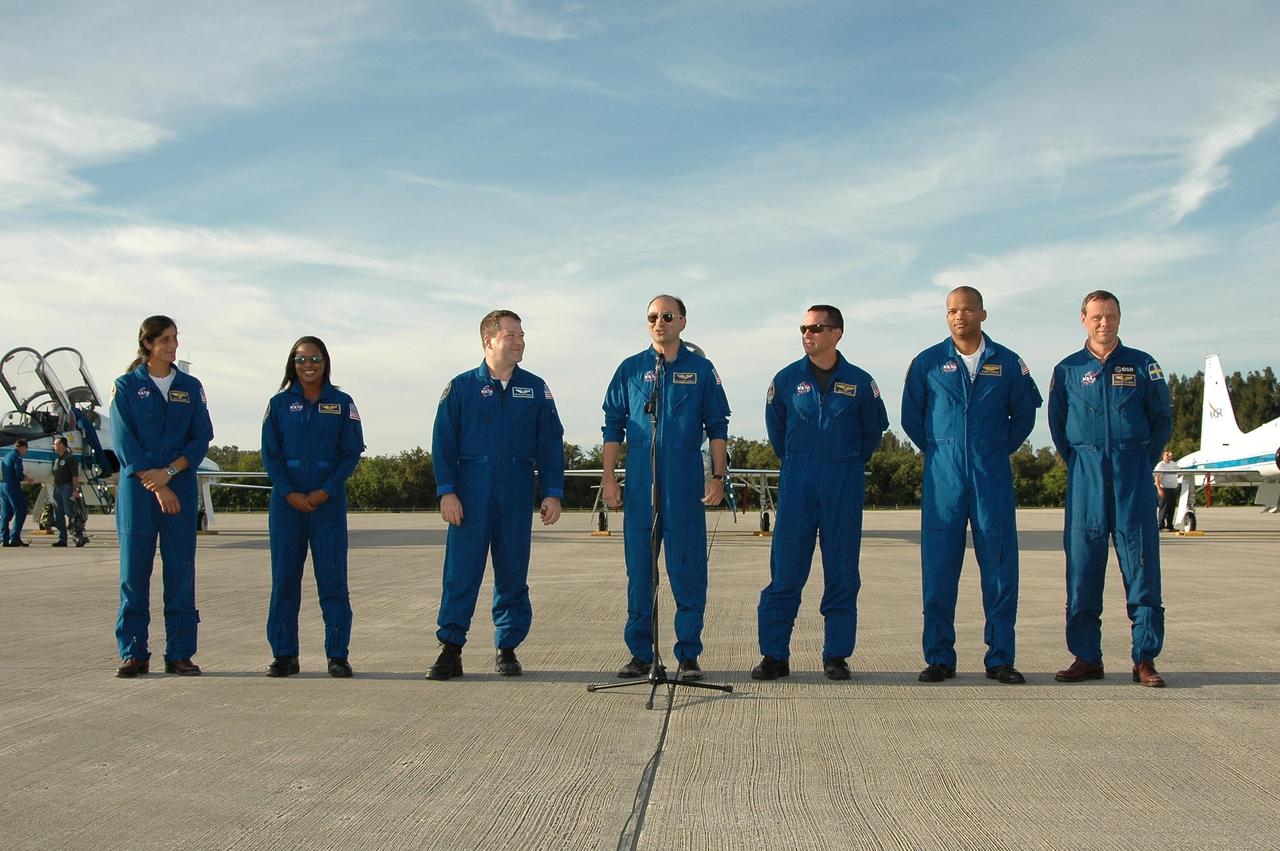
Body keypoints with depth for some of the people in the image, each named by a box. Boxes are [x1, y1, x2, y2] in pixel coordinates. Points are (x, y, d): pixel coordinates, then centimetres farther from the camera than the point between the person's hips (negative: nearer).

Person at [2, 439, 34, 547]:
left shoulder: (6, 456, 18)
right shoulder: (17, 457, -9)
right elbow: (19, 475, -16)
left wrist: (24, 476, 20)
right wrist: (28, 479, 1)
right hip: (12, 487, -9)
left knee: (5, 515, 9)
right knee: (20, 513, -4)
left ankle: (5, 539, 9)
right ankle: (14, 538, -9)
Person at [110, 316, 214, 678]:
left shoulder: (190, 387, 11)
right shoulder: (126, 387, 5)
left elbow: (202, 437, 4)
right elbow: (123, 442, -3)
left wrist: (169, 472, -11)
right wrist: (156, 487, -11)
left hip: (181, 488, 2)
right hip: (137, 488, -1)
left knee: (181, 572, 0)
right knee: (134, 570, 1)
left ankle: (179, 654, 6)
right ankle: (134, 653, 9)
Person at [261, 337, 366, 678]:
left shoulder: (341, 403, 5)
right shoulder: (279, 403, 8)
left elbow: (351, 452, 2)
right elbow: (270, 454, 4)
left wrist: (326, 491, -10)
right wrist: (289, 493, -9)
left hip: (328, 501, -1)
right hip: (286, 501, 1)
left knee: (333, 577, -2)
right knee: (284, 577, 4)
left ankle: (337, 655, 5)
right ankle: (284, 654, 12)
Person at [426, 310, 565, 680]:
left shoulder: (536, 389, 9)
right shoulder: (462, 387, 4)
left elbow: (551, 443, 9)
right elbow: (443, 442, 1)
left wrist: (553, 493, 2)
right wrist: (446, 492, -8)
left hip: (517, 496, 2)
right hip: (471, 495, -2)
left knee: (513, 573, 6)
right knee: (461, 571, -5)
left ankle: (507, 648, 16)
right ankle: (450, 649, 1)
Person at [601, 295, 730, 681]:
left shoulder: (701, 370, 7)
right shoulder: (630, 369, 10)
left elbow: (717, 427, 7)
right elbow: (613, 426, 10)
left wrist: (718, 477, -1)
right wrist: (609, 477, 2)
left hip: (686, 482, -1)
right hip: (639, 482, 1)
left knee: (688, 570, 0)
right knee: (638, 569, 5)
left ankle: (688, 655, 8)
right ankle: (640, 653, 14)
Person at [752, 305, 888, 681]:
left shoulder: (859, 382, 2)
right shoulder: (787, 379, 3)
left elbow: (875, 428, 16)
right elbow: (775, 426, 16)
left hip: (844, 485, 0)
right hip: (797, 482, 0)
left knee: (842, 572, 3)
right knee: (785, 569, -2)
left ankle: (836, 656, 12)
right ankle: (774, 655, 4)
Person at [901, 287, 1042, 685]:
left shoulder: (1008, 363, 7)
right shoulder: (928, 362, 4)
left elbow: (1024, 414, 17)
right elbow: (911, 417, 12)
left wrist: (998, 451, 12)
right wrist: (941, 453, 11)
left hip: (993, 474, 1)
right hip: (943, 475, 0)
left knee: (999, 566, 1)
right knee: (938, 566, -1)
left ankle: (1000, 658, 9)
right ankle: (939, 657, 7)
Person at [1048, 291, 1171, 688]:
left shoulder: (1142, 365, 6)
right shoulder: (1067, 370, 8)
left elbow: (1163, 418, 11)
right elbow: (1057, 425, 16)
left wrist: (1143, 460, 7)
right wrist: (1079, 463, 10)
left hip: (1133, 477, -1)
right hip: (1086, 477, 1)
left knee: (1141, 564, -2)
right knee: (1082, 565, 0)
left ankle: (1145, 658, 3)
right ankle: (1086, 657, 8)